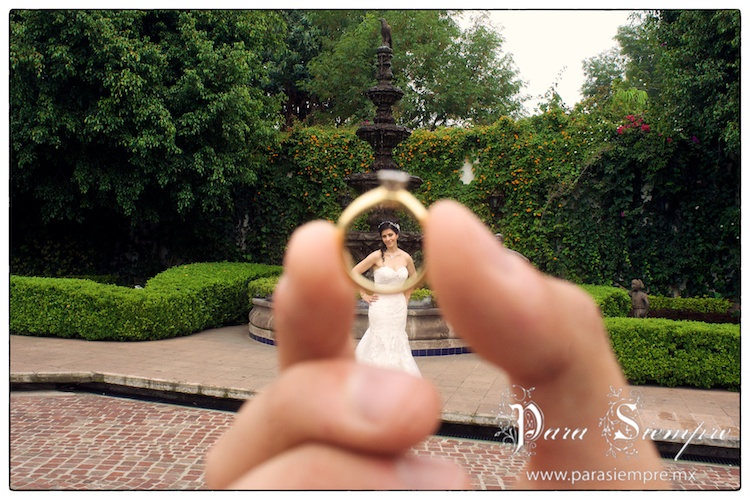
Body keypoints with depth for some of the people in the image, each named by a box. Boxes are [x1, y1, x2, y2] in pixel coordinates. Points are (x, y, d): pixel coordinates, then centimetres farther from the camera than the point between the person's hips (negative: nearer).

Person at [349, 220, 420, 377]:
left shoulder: (406, 257, 3)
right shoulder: (377, 256, -8)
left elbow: (414, 277, 22)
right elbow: (354, 273, -6)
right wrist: (364, 295, -5)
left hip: (399, 307, 4)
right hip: (381, 307, -4)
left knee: (397, 345, 9)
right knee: (383, 345, -2)